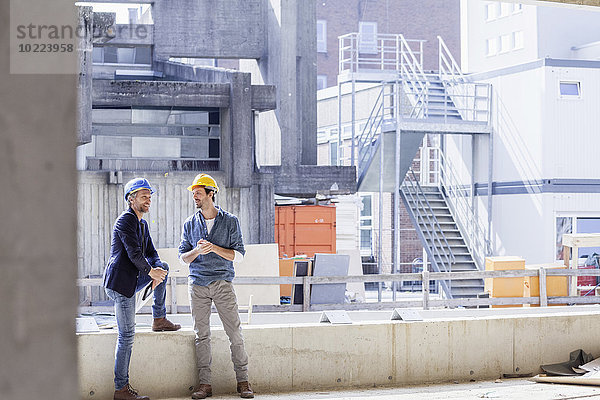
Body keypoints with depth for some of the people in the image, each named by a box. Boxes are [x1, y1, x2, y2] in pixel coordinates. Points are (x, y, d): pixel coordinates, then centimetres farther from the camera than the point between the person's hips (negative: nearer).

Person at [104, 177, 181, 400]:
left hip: (132, 280, 9)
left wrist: (157, 269, -4)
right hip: (120, 283, -9)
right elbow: (134, 253, -20)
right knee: (127, 336, -7)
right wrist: (151, 272, -9)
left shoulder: (142, 224, 18)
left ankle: (159, 319, 16)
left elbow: (151, 253, 17)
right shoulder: (125, 220, -11)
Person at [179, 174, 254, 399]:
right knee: (202, 334, 2)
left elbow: (239, 255, -1)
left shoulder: (230, 221, 3)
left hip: (222, 283, -2)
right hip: (198, 284, 2)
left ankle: (242, 381, 3)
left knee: (235, 333, -4)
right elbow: (183, 257, 10)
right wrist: (197, 251, -12)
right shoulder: (190, 224, 10)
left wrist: (214, 248, -14)